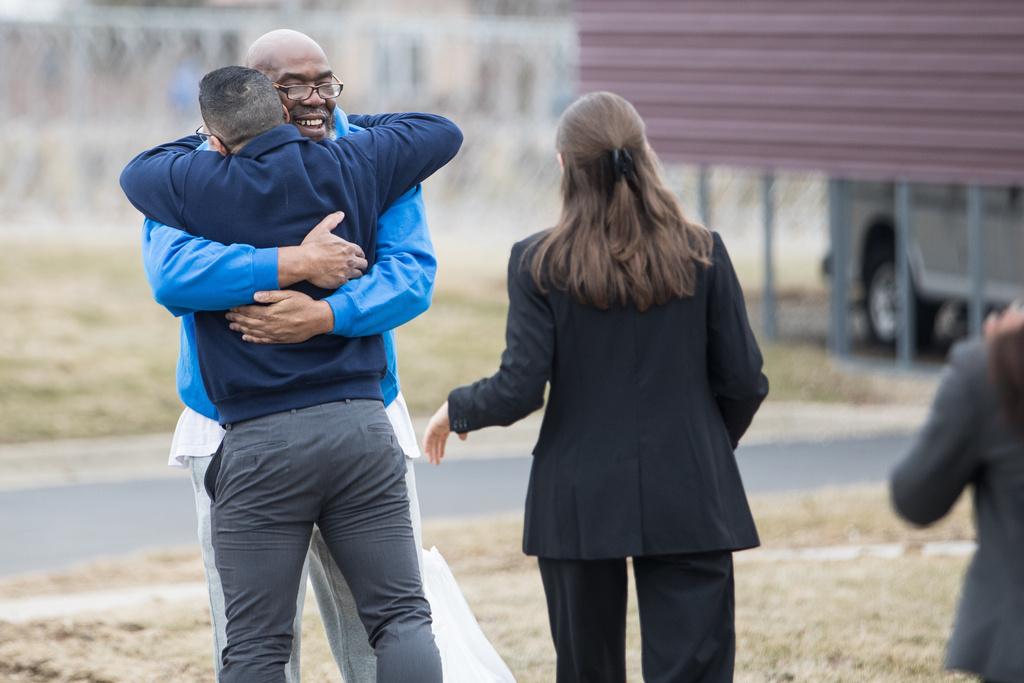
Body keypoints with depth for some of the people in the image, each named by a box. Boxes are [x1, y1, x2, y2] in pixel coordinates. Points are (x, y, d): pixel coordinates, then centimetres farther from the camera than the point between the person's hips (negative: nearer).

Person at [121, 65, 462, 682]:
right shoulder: (350, 167, 4)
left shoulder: (201, 185, -1)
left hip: (261, 441, -2)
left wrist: (215, 143, 31)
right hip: (361, 424, 2)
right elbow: (443, 133, 22)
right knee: (402, 617, 1)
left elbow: (137, 171, 22)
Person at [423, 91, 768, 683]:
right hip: (687, 504, 0)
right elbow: (745, 382, 0)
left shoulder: (539, 264, -6)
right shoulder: (702, 255, -3)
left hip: (580, 504, 0)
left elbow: (520, 390, -9)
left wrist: (456, 410, 11)